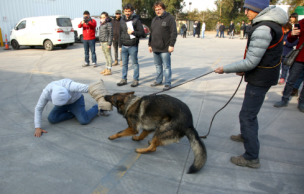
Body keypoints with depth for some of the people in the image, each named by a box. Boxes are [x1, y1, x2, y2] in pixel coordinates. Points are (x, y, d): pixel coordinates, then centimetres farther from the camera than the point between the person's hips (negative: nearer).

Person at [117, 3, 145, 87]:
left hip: (133, 46, -5)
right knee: (124, 64, 11)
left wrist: (133, 32, -21)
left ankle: (135, 80, 11)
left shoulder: (136, 20, -4)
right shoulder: (122, 20, 12)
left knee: (135, 63, 2)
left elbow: (142, 33, -6)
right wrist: (120, 46, 16)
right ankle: (123, 79, 20)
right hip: (124, 46, 5)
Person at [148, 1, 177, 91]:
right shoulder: (154, 19, 17)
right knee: (158, 66, 15)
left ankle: (167, 83, 7)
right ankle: (158, 81, 27)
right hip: (155, 48, 7)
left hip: (165, 49, -7)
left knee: (166, 67, -1)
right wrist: (150, 44, 18)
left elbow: (174, 33, -10)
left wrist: (171, 45, -16)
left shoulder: (170, 18, -4)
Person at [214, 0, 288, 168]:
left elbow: (250, 62, -27)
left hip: (260, 80, -10)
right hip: (262, 76, 10)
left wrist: (226, 69, -17)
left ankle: (252, 157, 6)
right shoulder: (269, 23, 8)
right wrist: (245, 70, 8)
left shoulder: (263, 29, -25)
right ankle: (247, 135, 48)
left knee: (247, 115, -4)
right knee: (250, 110, 26)